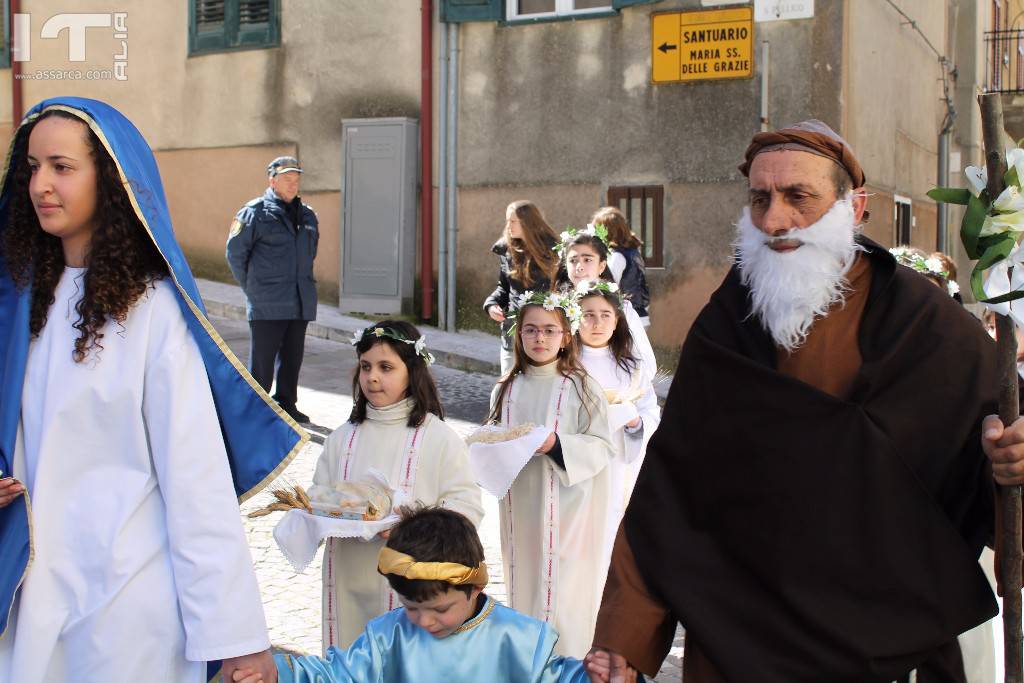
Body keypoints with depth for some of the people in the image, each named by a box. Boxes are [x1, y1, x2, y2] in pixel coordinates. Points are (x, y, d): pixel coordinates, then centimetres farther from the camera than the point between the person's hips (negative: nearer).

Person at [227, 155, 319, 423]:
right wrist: (252, 288, 0)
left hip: (301, 302, 6)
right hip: (267, 305, -6)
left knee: (292, 356, 13)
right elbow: (235, 252, -3)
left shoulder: (307, 215, 13)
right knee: (262, 359, -1)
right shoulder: (255, 212, -6)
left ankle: (286, 403, 24)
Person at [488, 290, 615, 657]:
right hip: (520, 507, 5)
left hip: (566, 508, -4)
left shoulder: (580, 388, -5)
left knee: (561, 593, -5)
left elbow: (602, 447, -8)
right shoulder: (507, 389, 9)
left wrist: (557, 446, -22)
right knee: (523, 585, 12)